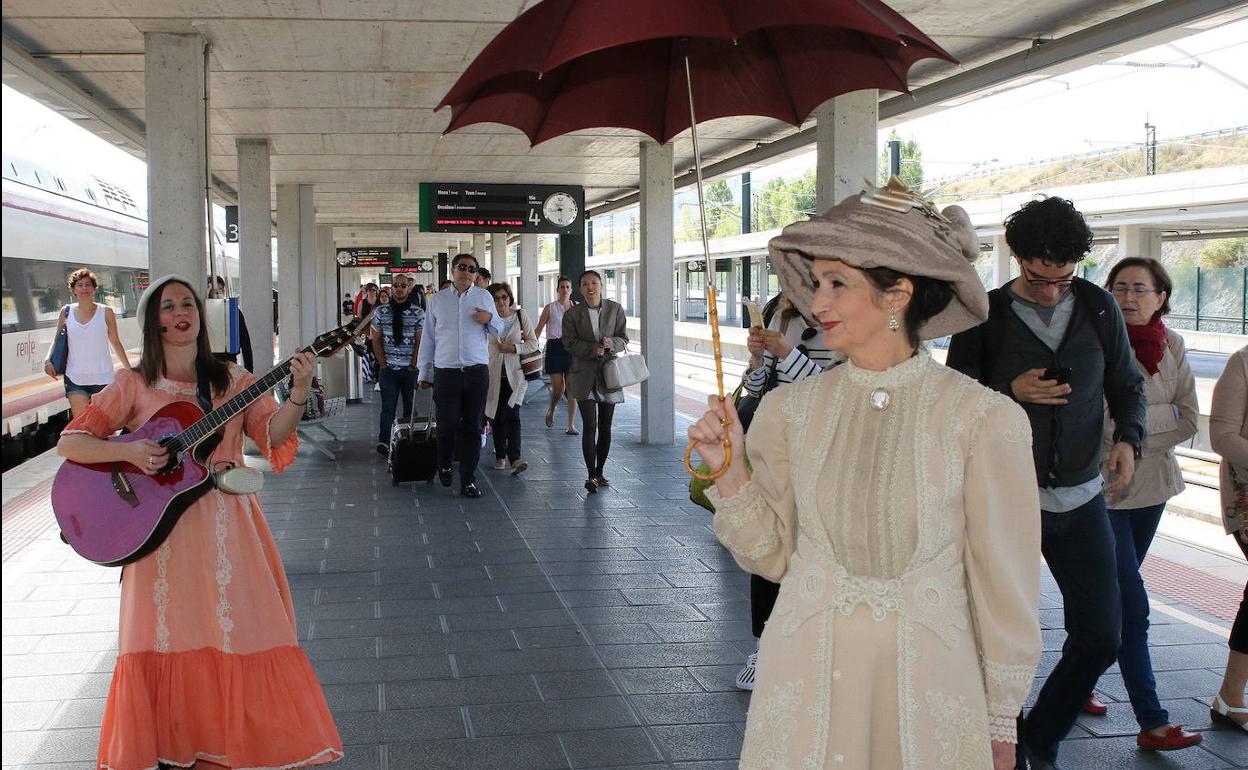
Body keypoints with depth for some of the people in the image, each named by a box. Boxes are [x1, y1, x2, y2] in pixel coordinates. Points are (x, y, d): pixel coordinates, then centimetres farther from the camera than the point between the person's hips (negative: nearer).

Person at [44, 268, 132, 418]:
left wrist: (129, 370, 5)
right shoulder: (66, 312, 3)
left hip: (102, 378, -1)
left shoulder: (106, 312, 0)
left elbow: (115, 343, 6)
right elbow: (57, 339, 13)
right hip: (75, 378, 1)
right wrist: (48, 360, -4)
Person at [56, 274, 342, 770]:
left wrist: (298, 393, -20)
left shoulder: (231, 379, 8)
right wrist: (129, 452, -17)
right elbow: (69, 442, -1)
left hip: (227, 524, 1)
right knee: (165, 638, 0)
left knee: (244, 630, -3)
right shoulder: (134, 384, 3)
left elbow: (273, 435, -4)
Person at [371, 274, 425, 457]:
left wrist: (413, 366, -7)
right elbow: (376, 340, 6)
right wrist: (383, 364, -1)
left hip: (410, 369, 0)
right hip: (388, 368, 0)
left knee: (410, 406, 4)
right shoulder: (381, 311, 5)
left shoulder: (418, 313, 1)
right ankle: (384, 442, -4)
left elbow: (420, 342, 0)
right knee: (388, 406, -4)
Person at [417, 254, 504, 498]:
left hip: (477, 372, 1)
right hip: (446, 372, -1)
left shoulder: (484, 297, 9)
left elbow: (499, 332, 15)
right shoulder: (437, 300, 8)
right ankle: (444, 465, 26)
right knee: (447, 425, -2)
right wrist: (424, 374, 12)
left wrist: (490, 319, -8)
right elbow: (428, 338, 12)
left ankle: (468, 480, 9)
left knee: (473, 427, 2)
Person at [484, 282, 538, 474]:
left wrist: (514, 347, -12)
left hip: (516, 373, -2)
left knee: (512, 414, -15)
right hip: (495, 374, 2)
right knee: (498, 416, 8)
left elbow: (533, 343, 4)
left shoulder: (520, 316, 2)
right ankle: (500, 456, 19)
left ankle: (515, 458, -22)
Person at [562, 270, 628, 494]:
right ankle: (591, 476, -7)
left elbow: (624, 338, 3)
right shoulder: (572, 314, 1)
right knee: (590, 426, -10)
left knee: (605, 427, 8)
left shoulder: (615, 309, 3)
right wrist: (593, 349, -21)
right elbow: (570, 342, -6)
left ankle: (600, 471, 22)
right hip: (585, 375, -2)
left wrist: (611, 344, -19)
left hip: (609, 374, 2)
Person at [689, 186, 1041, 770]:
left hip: (930, 681, -2)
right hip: (804, 674, 3)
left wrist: (1000, 720, 1)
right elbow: (773, 553, 3)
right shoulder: (789, 409, -1)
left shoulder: (983, 418, -11)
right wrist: (730, 470, -12)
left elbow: (1002, 579, -4)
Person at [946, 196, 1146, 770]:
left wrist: (1127, 439, -7)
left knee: (1101, 636, 4)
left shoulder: (1098, 307, 4)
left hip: (1080, 499, 3)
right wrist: (1011, 392, -19)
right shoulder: (985, 315, -5)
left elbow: (1126, 385, 12)